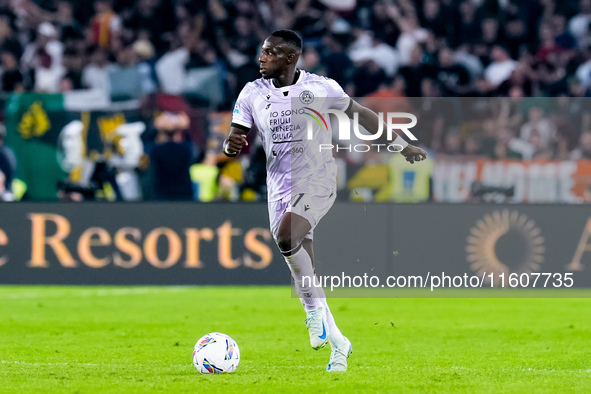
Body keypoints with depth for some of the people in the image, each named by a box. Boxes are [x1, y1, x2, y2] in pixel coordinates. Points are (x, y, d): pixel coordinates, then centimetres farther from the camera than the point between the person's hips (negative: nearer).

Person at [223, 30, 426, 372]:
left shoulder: (320, 88, -5)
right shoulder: (253, 93, 3)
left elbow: (360, 114, 9)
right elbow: (234, 141, 4)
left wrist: (401, 145, 17)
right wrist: (232, 145, -22)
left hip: (317, 182, -4)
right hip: (280, 187, 4)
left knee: (286, 236, -31)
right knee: (303, 271, 3)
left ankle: (316, 306, -14)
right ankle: (338, 344, 17)